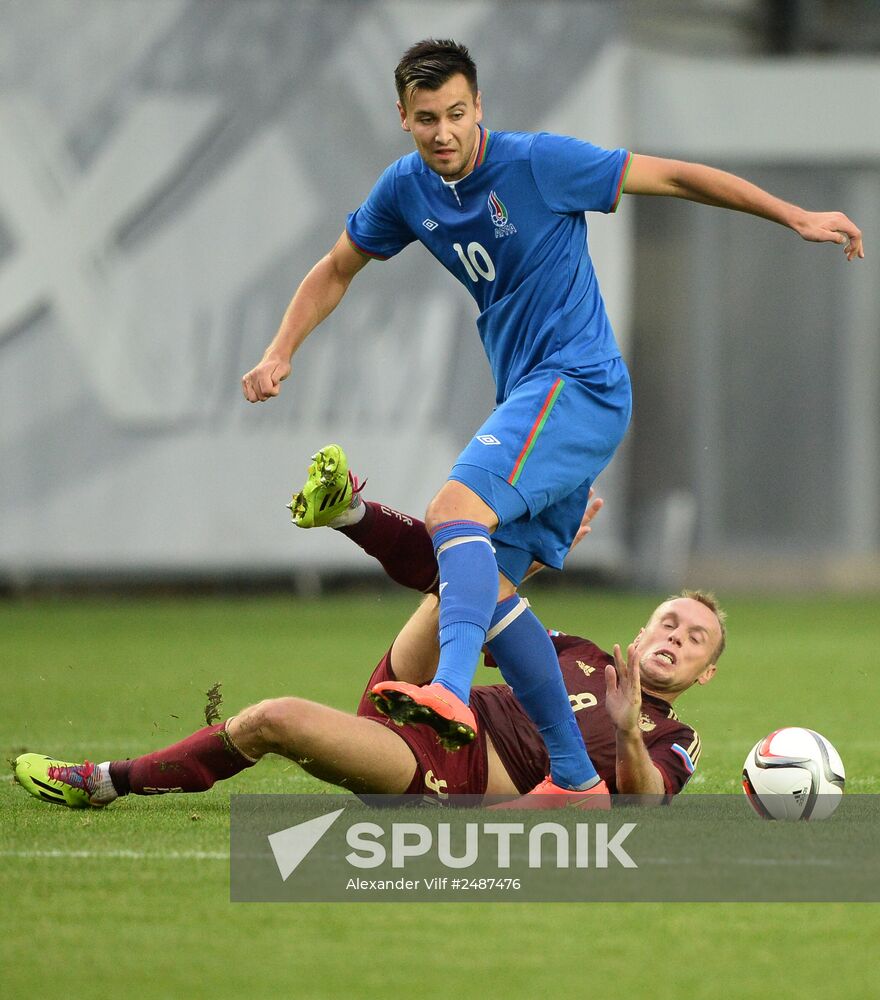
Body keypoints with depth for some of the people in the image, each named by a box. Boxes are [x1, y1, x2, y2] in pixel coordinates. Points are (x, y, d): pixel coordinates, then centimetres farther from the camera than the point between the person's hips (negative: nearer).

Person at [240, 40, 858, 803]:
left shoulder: (538, 163, -12)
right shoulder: (407, 190, 6)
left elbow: (673, 176, -7)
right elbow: (337, 270, 22)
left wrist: (796, 217, -8)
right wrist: (280, 355, 9)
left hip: (578, 386, -8)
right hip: (531, 397, 8)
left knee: (457, 511, -29)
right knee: (489, 588, 4)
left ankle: (451, 691, -50)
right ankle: (576, 782, 10)